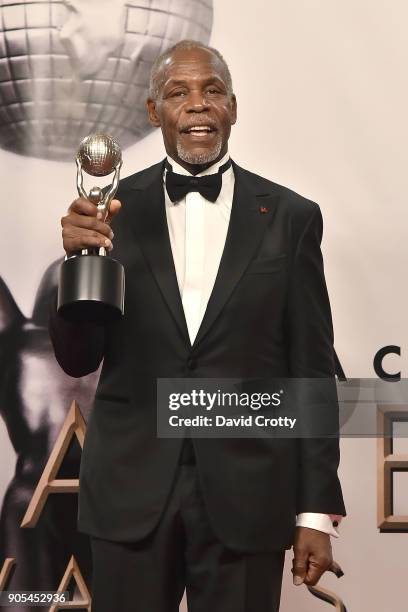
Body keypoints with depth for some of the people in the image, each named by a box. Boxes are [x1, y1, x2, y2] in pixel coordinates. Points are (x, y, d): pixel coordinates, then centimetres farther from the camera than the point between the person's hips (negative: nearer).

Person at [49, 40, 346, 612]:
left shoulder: (290, 216, 1)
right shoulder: (114, 208, 1)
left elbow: (313, 369, 2)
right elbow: (77, 359, 1)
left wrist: (317, 511, 0)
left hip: (248, 494, 0)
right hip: (131, 491, 1)